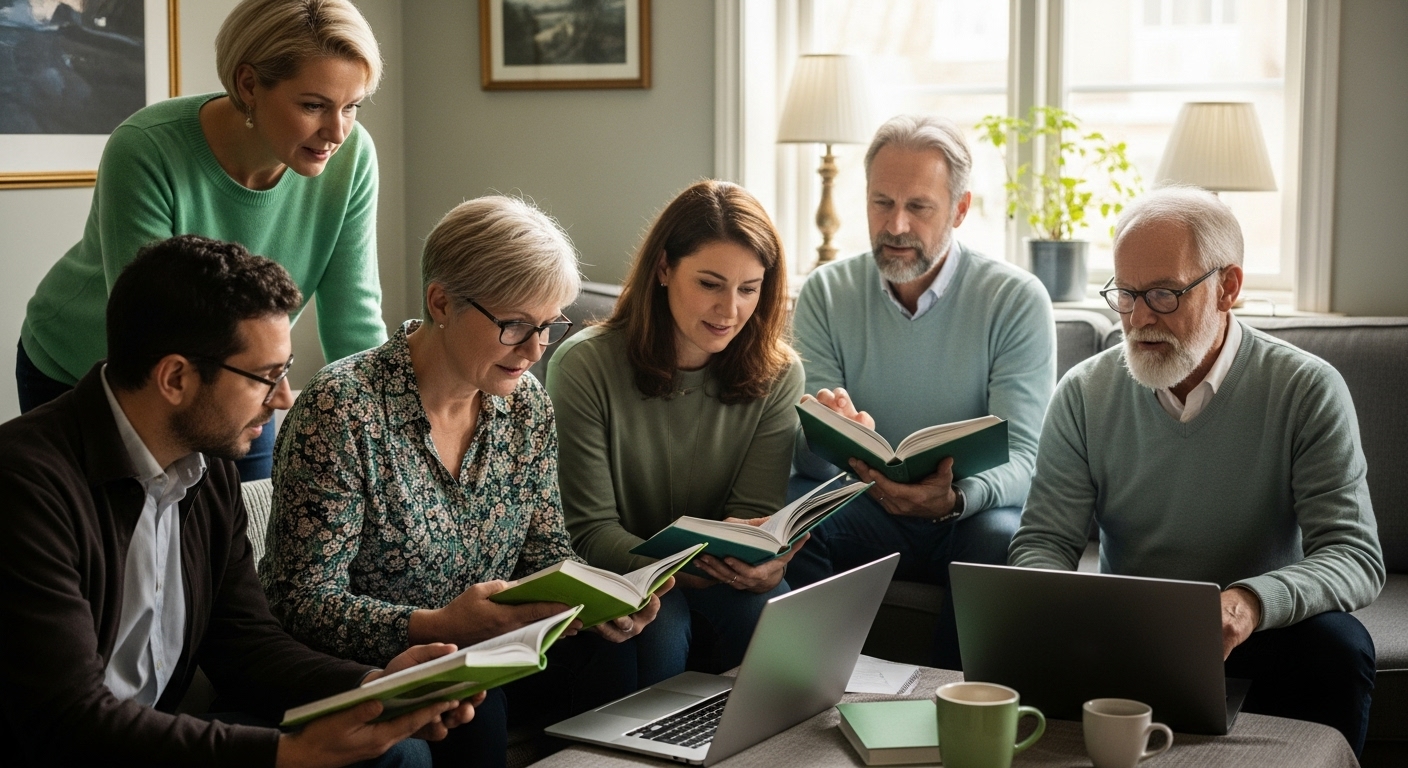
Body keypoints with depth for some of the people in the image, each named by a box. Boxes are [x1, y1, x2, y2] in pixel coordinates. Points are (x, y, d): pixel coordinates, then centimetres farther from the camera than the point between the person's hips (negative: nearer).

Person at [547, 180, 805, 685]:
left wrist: (760, 562, -32)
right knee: (659, 623, -33)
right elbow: (590, 531, -14)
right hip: (613, 580, -2)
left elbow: (755, 511, -6)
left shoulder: (778, 374, -3)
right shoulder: (584, 366, -13)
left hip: (721, 583, 3)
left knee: (770, 611, -29)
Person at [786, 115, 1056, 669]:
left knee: (1003, 542, -35)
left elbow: (1022, 457, -13)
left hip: (972, 514, -1)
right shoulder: (825, 293, 2)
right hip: (863, 510, 2)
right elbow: (807, 448, -4)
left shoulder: (1017, 300, -6)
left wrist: (954, 498, -36)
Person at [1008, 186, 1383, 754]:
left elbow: (1356, 556, -16)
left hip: (1256, 637, -1)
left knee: (1336, 645, -31)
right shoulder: (1085, 394, -1)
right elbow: (1042, 542, -1)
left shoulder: (1308, 391, -9)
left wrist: (1252, 601, -38)